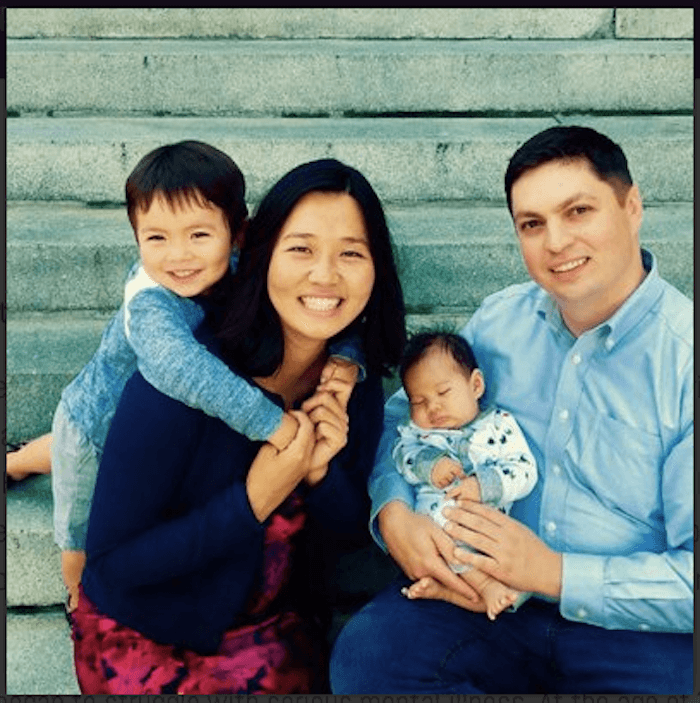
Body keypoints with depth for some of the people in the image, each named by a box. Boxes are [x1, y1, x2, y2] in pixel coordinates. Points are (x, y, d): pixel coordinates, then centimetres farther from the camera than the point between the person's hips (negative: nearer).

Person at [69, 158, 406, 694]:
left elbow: (350, 527, 2)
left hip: (272, 624, 4)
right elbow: (111, 561, -19)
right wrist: (253, 501, -27)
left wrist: (320, 472, -19)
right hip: (144, 634, -4)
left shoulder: (356, 382, -9)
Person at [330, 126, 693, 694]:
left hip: (640, 635, -2)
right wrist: (393, 513, -9)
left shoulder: (682, 358, -13)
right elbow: (401, 418, 11)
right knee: (364, 656, -20)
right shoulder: (499, 322, 2)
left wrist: (556, 573, -21)